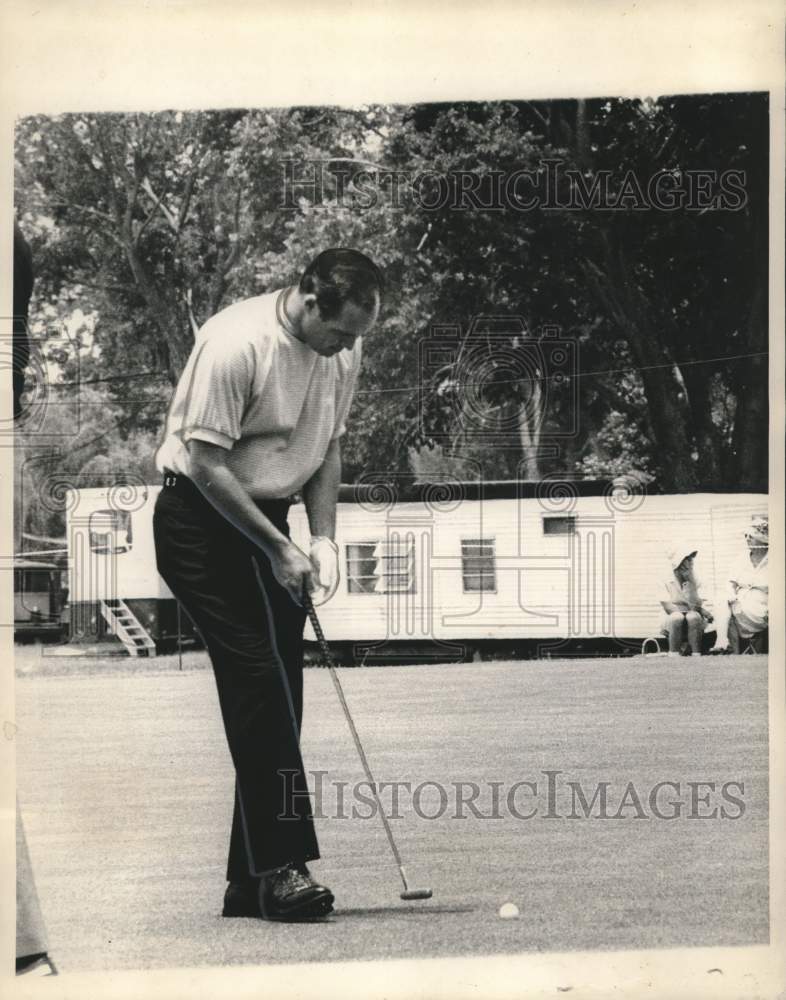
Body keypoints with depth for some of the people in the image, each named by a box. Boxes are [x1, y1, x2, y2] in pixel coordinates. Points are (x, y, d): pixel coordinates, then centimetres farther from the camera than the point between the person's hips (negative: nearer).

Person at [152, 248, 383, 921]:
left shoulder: (343, 350, 1)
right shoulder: (235, 344, -22)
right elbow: (206, 462, -20)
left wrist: (323, 541, -1)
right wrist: (278, 549, -18)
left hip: (267, 524, 7)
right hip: (201, 519, -7)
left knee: (276, 697, 2)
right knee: (257, 680, -18)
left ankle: (252, 884, 7)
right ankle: (281, 864, -16)